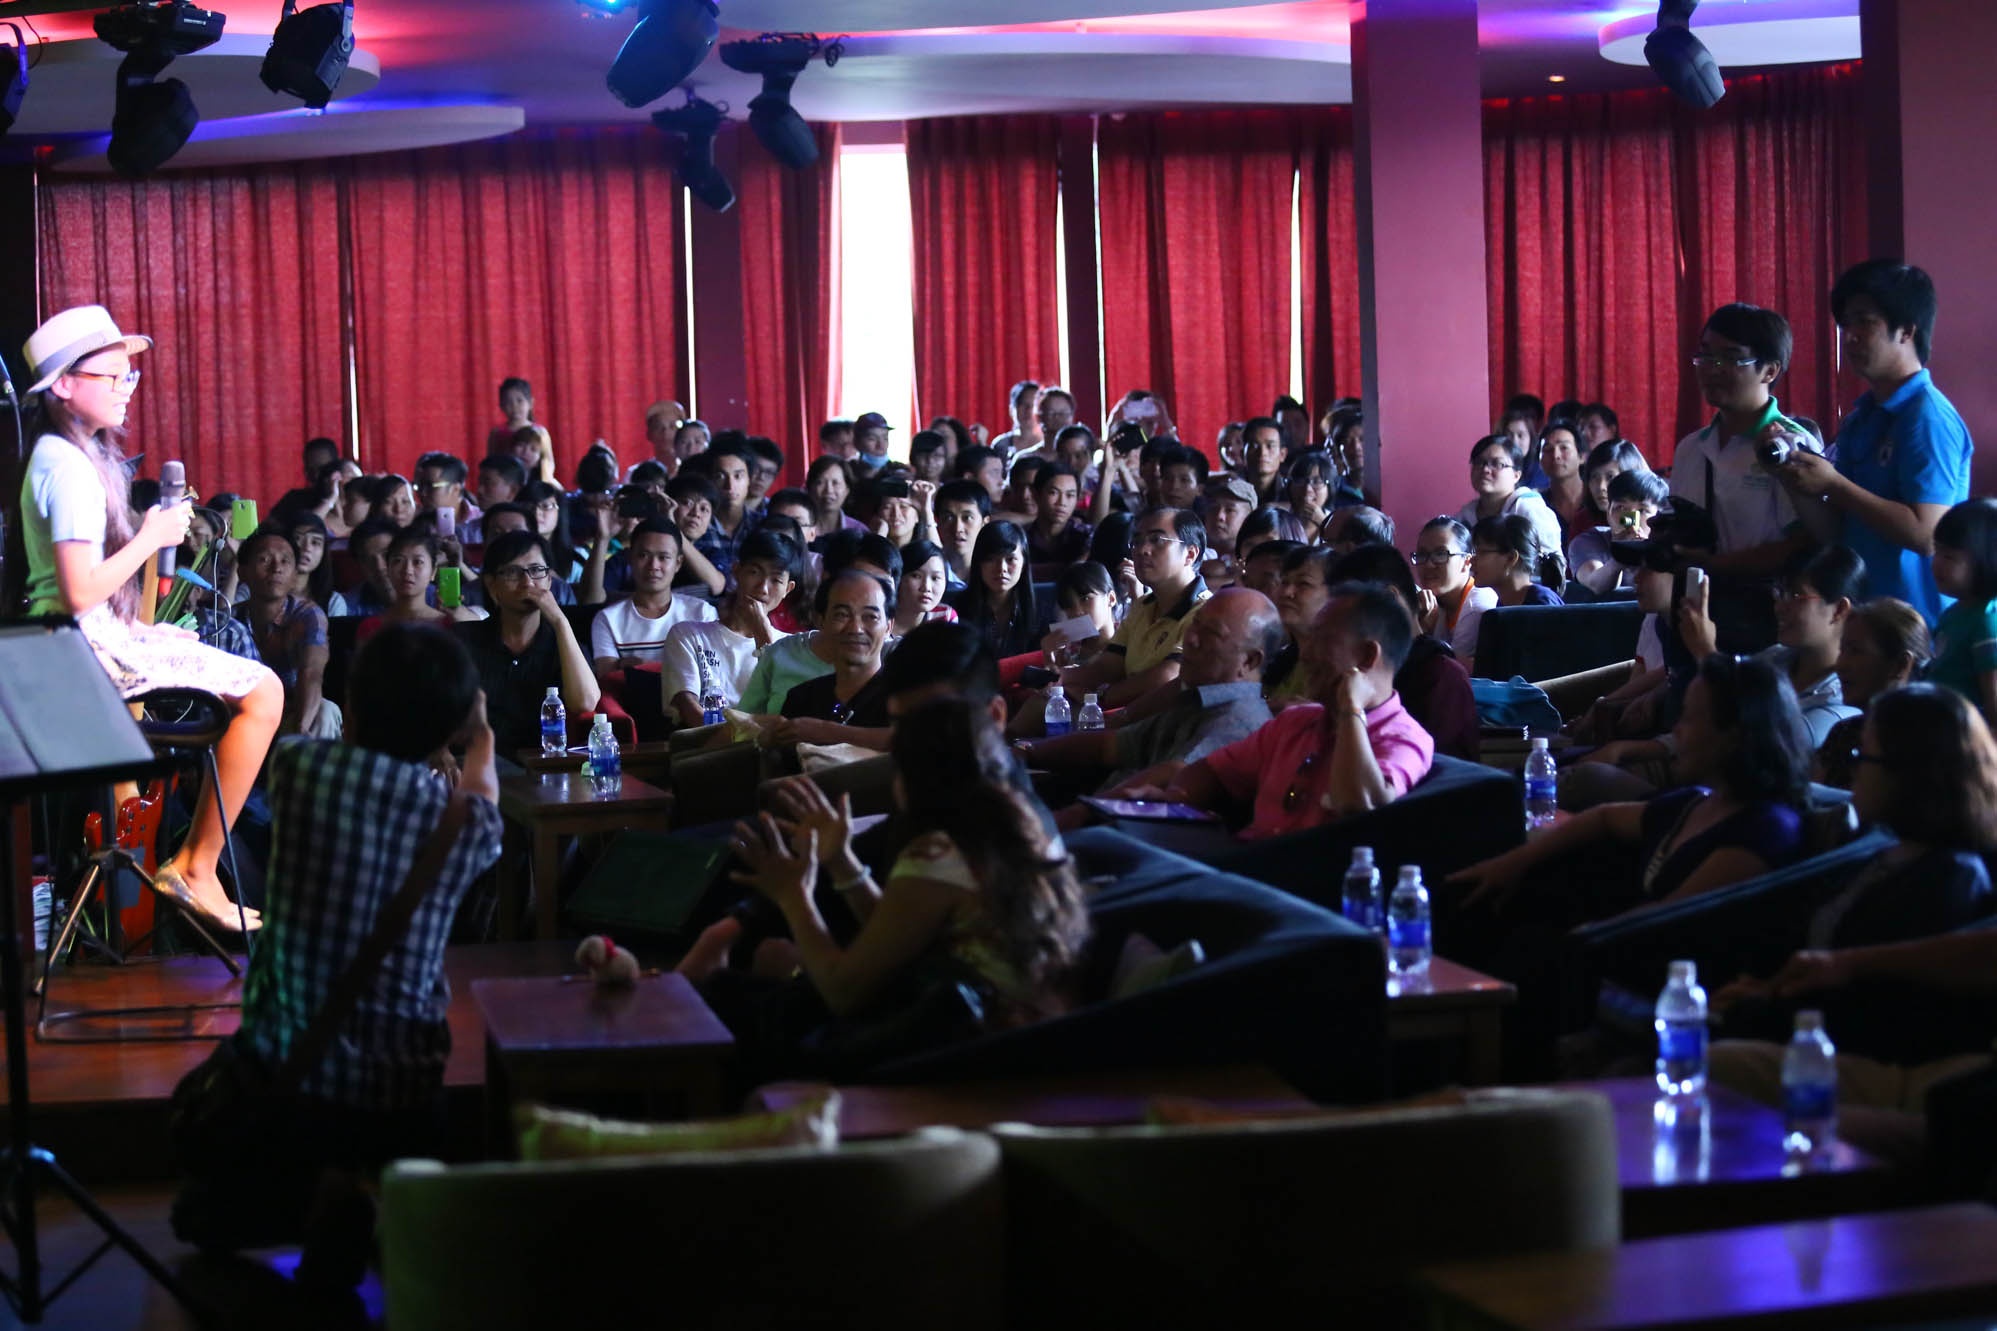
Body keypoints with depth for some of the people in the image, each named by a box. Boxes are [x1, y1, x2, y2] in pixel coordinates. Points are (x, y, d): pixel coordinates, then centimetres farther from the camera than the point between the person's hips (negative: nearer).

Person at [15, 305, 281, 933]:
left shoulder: (60, 454, 13)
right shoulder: (70, 468, -18)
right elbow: (80, 592, -26)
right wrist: (151, 537, -16)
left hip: (100, 634, 11)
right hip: (92, 646, -11)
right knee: (263, 690, -14)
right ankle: (196, 869, -8)